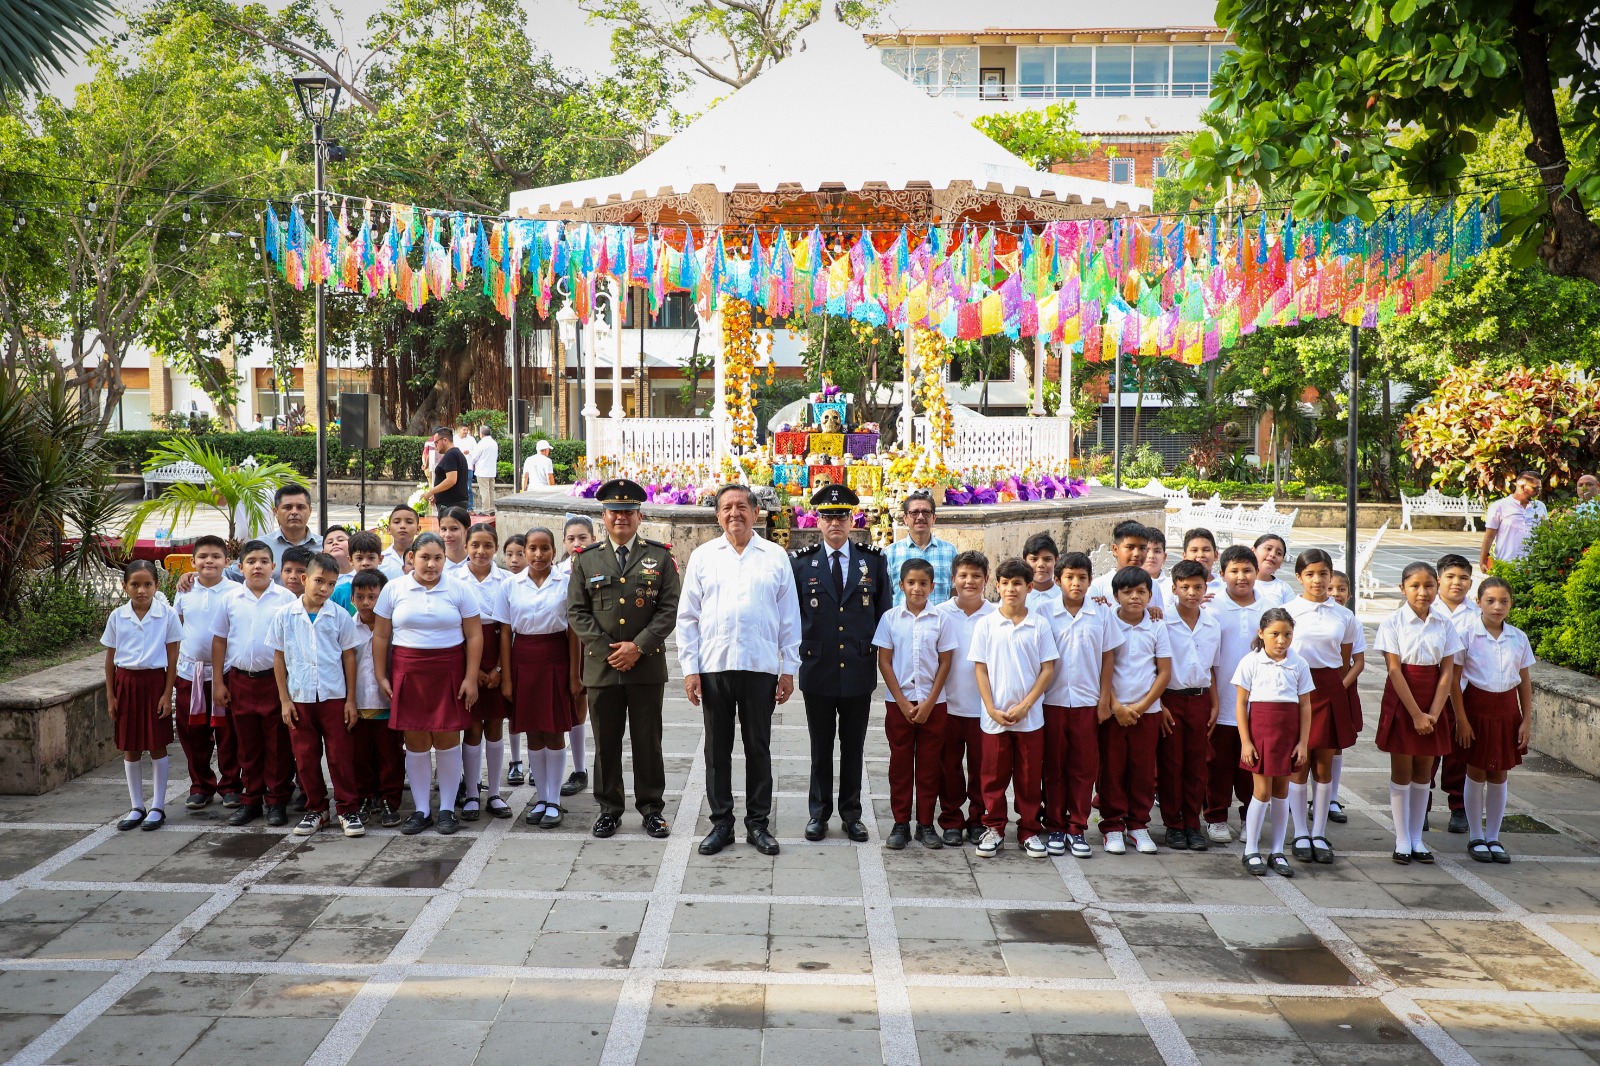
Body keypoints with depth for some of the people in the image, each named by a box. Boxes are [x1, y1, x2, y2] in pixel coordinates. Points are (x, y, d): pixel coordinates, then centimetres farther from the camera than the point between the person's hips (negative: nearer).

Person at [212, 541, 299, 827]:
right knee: (247, 745, 11)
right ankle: (252, 800, 21)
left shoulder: (286, 598, -2)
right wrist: (218, 682, 7)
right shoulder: (231, 599, 6)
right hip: (240, 681, 3)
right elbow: (219, 641, 11)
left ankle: (277, 801, 12)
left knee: (278, 745, 2)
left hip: (275, 679, -3)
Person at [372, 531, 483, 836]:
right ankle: (421, 810, 16)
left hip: (449, 673, -1)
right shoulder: (394, 589, 4)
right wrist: (381, 676, 2)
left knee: (447, 739, 2)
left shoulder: (460, 589, 1)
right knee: (415, 742, 5)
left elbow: (474, 636, 0)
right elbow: (380, 636, 7)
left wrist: (471, 678, -6)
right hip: (408, 673, 1)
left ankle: (447, 809, 14)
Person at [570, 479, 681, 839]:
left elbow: (670, 608, -2)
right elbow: (577, 611, 3)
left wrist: (638, 646, -12)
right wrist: (607, 650, -8)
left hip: (647, 665, -1)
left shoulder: (660, 556, 4)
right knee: (606, 742, 8)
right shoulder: (586, 559, 7)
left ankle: (652, 809, 17)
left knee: (648, 741, 6)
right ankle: (609, 809, 19)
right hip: (600, 666, 1)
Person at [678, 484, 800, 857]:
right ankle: (721, 822, 18)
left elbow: (789, 616, 5)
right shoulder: (702, 556, 6)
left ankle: (758, 823, 17)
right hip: (713, 667, 1)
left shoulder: (776, 557, 4)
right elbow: (688, 616, 6)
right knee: (717, 749, 7)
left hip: (761, 667, -1)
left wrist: (789, 669, 1)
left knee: (758, 748, 7)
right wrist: (690, 668, 0)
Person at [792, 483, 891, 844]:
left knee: (854, 747, 9)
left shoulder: (873, 560, 2)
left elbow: (885, 611, 7)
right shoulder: (800, 561, 1)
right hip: (817, 670, 0)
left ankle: (852, 814, 21)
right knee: (820, 747, 9)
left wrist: (878, 654, 2)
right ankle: (819, 813, 20)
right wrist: (802, 649, -1)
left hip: (859, 670, 0)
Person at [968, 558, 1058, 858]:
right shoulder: (986, 624, 1)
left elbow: (1048, 670, -1)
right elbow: (980, 669, 1)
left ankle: (1029, 831, 19)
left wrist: (1025, 706, -9)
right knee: (994, 776, 7)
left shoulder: (1039, 625, 0)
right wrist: (992, 709, -8)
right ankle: (994, 829, 20)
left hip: (1030, 717, 0)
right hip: (994, 717, 0)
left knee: (1029, 777, 7)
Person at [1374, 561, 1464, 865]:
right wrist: (1415, 714, -15)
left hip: (1433, 702, 3)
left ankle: (1417, 838, 19)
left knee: (1424, 771, 9)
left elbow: (1447, 672, -1)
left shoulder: (1444, 625, 2)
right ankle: (1402, 840, 11)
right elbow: (1394, 670, -12)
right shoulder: (1392, 623, -8)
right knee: (1401, 771, 3)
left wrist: (1432, 714, -11)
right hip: (1401, 700, -3)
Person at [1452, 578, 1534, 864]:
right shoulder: (1467, 635, -10)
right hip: (1477, 704, -3)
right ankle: (1476, 838, 18)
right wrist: (1461, 719, -12)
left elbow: (1525, 681, 7)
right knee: (1476, 773, 6)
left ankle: (1493, 837, 21)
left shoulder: (1518, 638, 1)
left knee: (1499, 775, 10)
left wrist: (1526, 720, 2)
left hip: (1507, 707, 3)